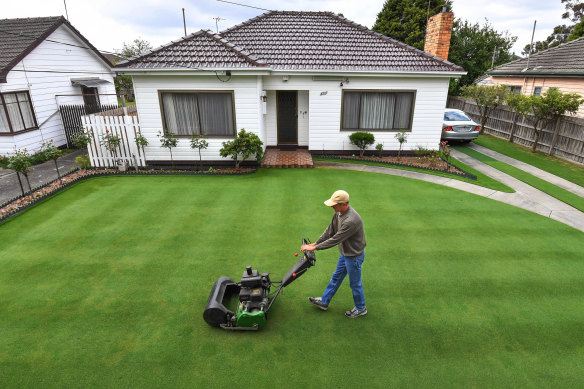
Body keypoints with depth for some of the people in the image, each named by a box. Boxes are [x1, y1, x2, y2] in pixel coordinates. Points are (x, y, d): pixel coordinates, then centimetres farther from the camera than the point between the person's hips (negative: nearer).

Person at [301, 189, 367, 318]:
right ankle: (324, 301, 38)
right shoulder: (338, 213, -6)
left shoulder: (351, 220, -35)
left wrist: (314, 248, -24)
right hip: (345, 253, 9)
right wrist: (316, 243, 4)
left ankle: (360, 309, 35)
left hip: (354, 256, -9)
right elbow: (330, 230, 6)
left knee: (355, 283, 11)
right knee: (336, 278, 22)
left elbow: (335, 240, -31)